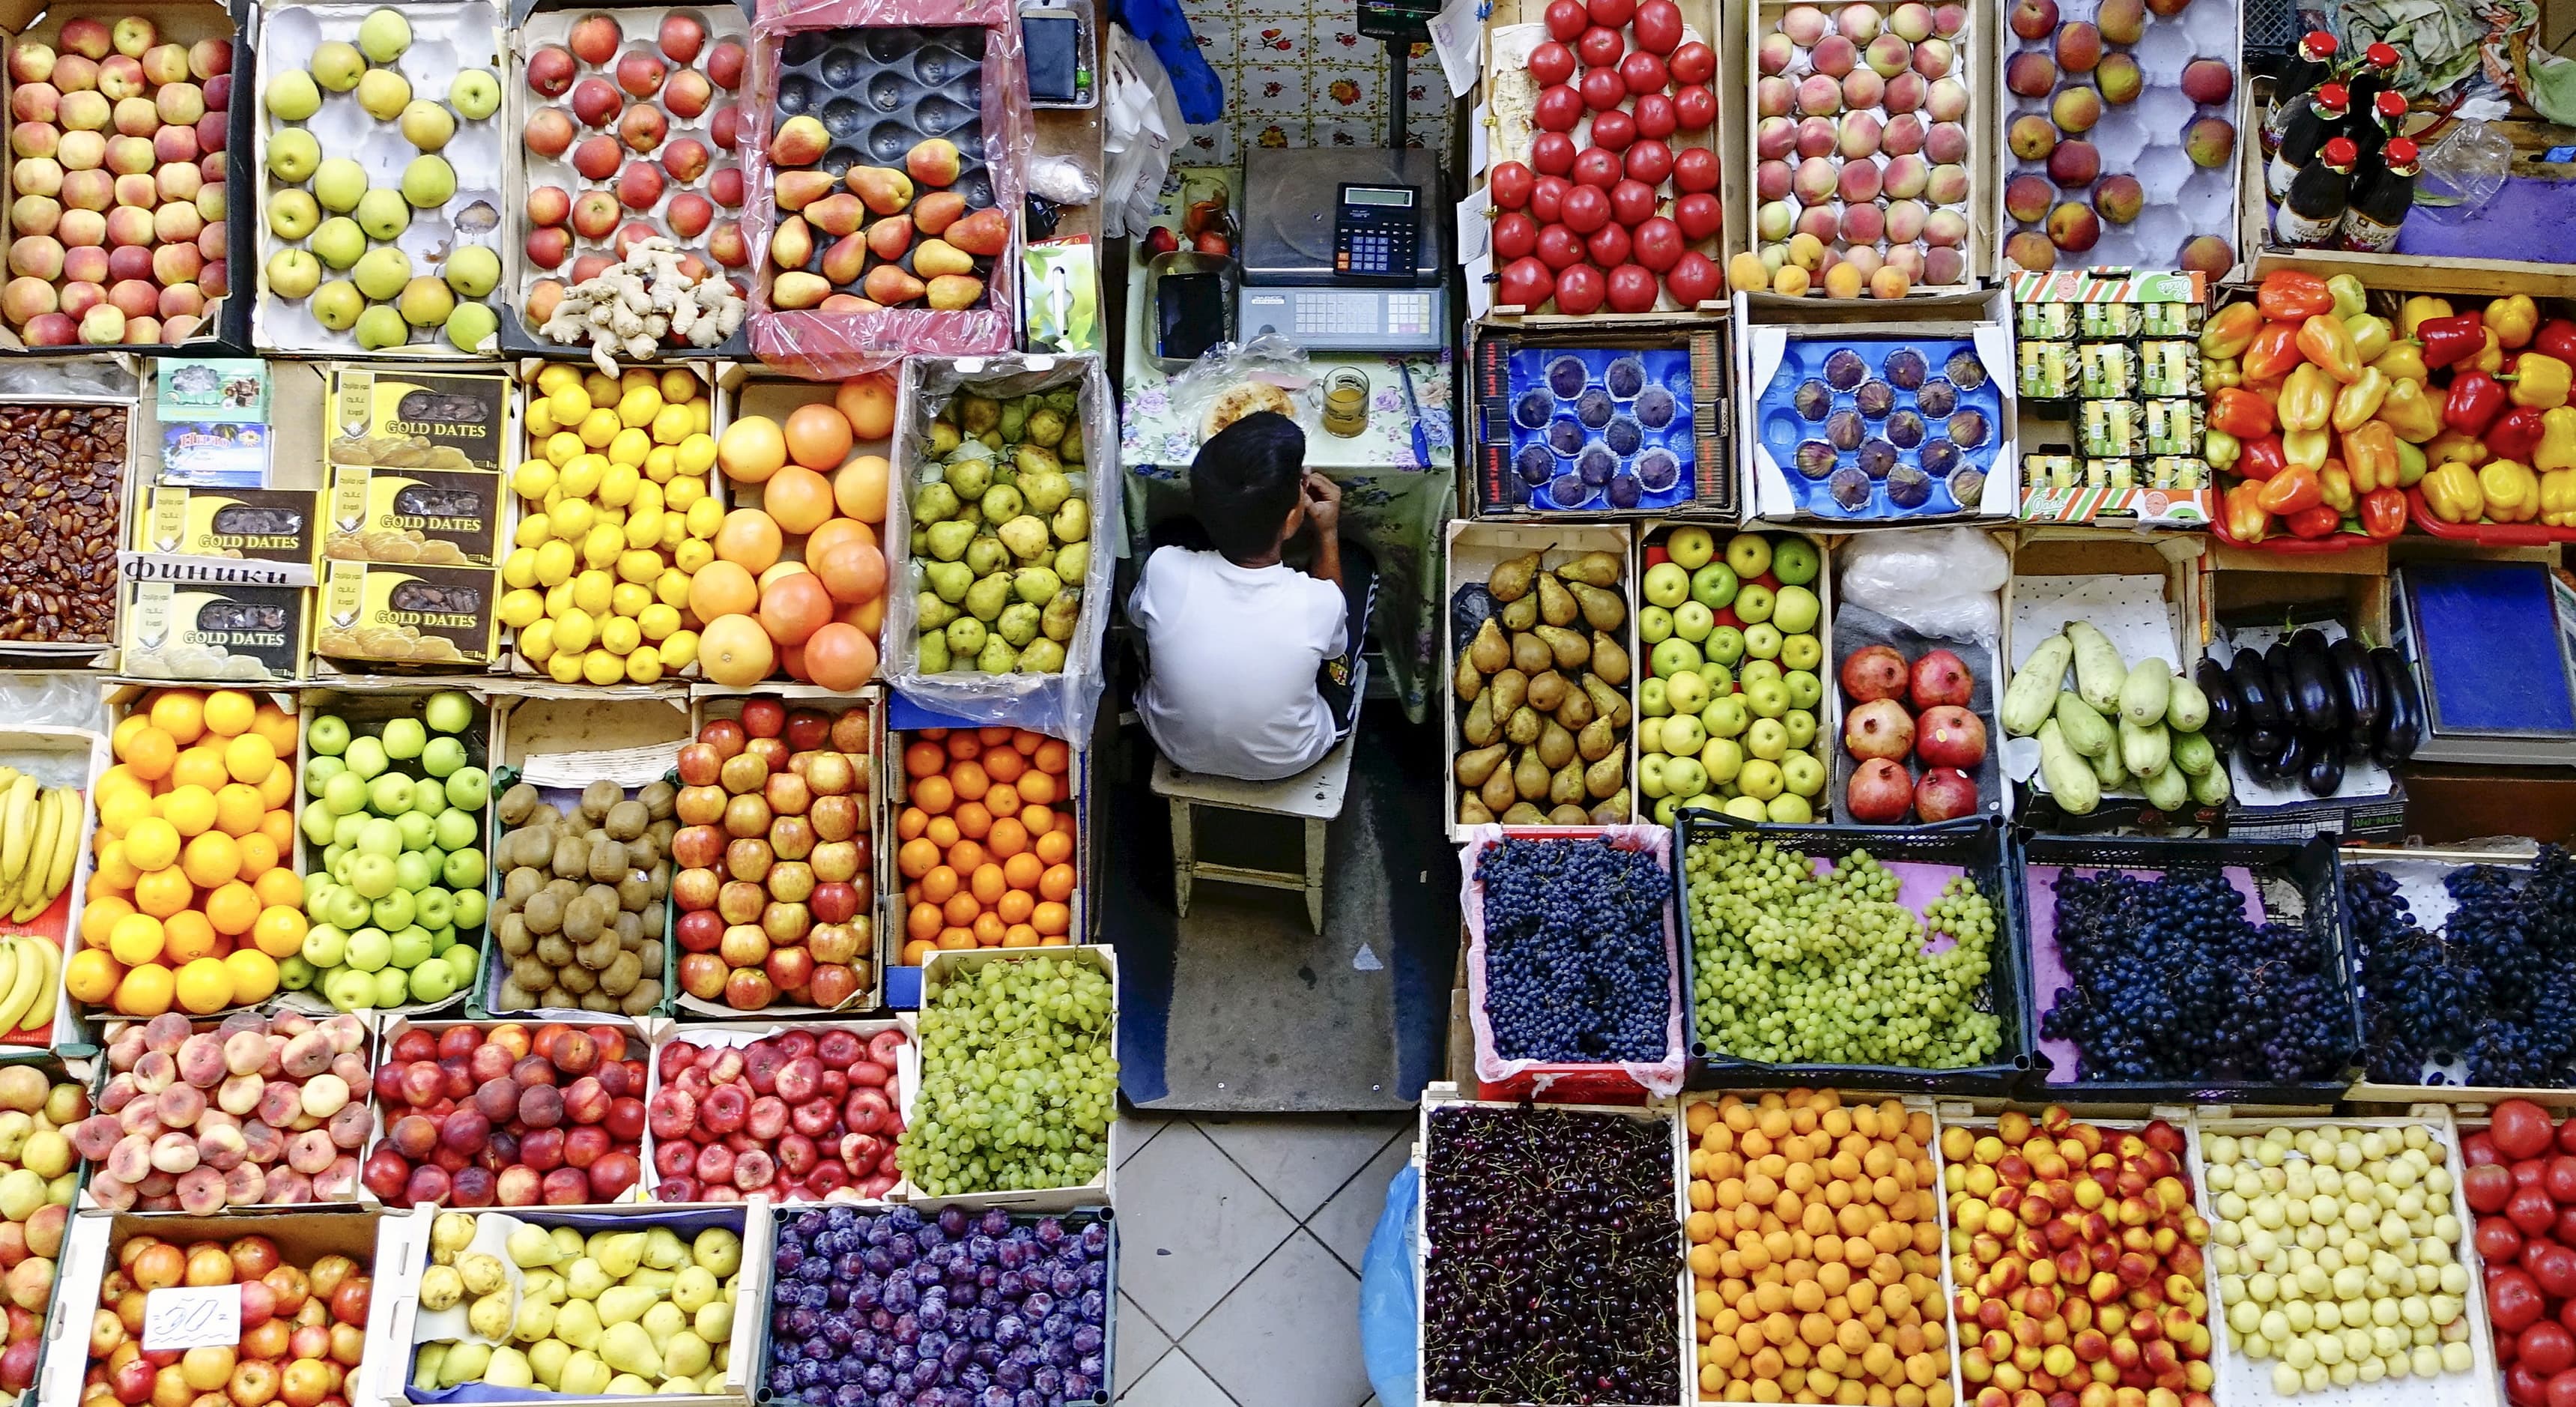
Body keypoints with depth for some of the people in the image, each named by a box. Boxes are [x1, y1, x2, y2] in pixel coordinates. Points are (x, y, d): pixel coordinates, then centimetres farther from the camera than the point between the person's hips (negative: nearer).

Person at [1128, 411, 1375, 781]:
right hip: (1291, 761, -1)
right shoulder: (1318, 601, -33)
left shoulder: (1165, 570, -31)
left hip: (1177, 749, 1)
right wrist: (1328, 533, -1)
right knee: (1355, 561, 11)